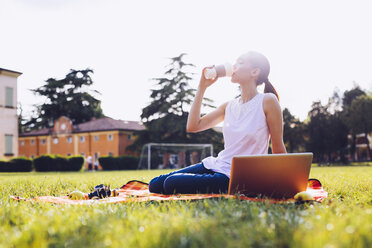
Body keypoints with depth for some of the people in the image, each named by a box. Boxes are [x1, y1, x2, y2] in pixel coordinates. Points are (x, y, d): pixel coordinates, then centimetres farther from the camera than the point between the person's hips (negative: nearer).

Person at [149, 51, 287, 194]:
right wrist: (202, 87, 6)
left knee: (171, 184, -21)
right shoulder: (229, 106, 11)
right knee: (155, 185, -1)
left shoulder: (267, 101, -7)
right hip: (216, 164, 7)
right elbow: (192, 126, 5)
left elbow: (278, 150, -3)